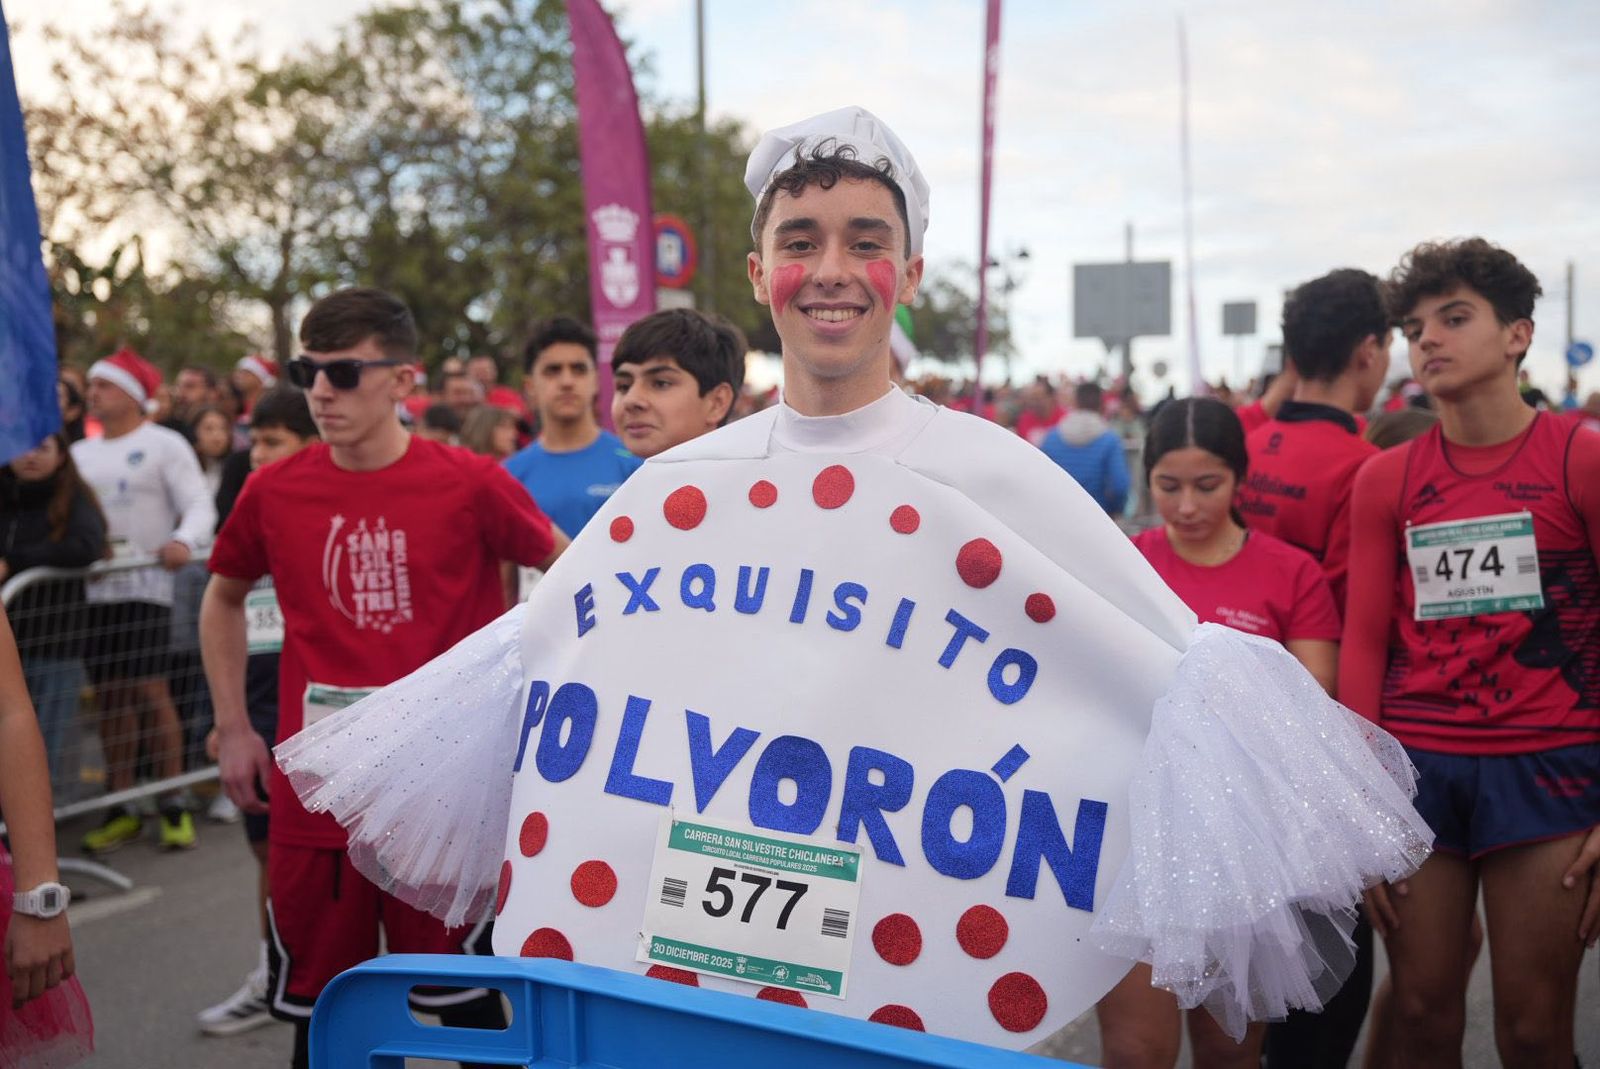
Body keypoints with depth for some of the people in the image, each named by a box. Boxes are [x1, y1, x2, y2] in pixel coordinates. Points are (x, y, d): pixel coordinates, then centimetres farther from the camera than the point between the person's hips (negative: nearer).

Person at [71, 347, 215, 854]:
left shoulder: (165, 445, 0)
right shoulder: (79, 453, 18)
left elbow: (200, 506, -10)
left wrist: (183, 541, -29)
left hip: (144, 586, -5)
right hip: (91, 588, 6)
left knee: (150, 692, -10)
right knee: (110, 697, 6)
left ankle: (173, 807, -2)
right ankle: (121, 809, 13)